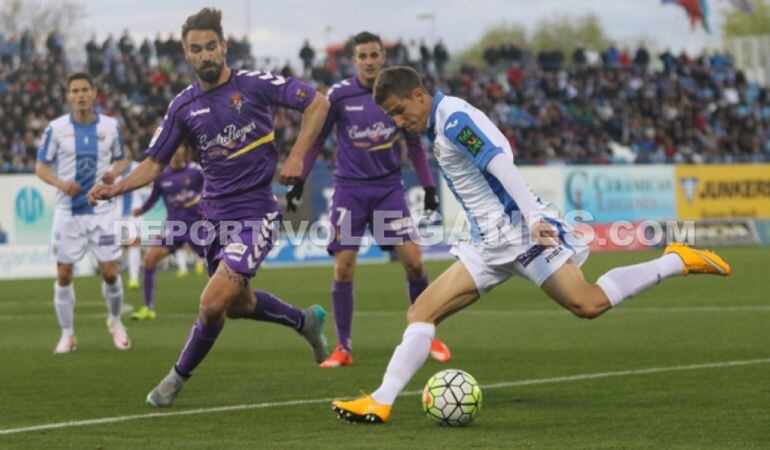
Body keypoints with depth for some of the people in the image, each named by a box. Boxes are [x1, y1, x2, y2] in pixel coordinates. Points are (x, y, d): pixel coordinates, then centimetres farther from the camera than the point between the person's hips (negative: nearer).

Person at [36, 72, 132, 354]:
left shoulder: (110, 126, 2)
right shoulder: (56, 128, -3)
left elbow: (121, 158, 15)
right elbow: (41, 166, 0)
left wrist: (114, 172, -8)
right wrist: (61, 184, -18)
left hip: (102, 211, 1)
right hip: (68, 211, 0)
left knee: (110, 273, -2)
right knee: (64, 275, 0)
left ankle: (115, 322, 24)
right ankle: (67, 335, 14)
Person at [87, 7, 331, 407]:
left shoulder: (255, 85, -9)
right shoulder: (183, 106, 3)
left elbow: (317, 104, -3)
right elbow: (155, 164, 6)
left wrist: (296, 156, -12)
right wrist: (115, 189, -10)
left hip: (255, 213, -6)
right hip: (215, 215, 6)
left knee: (213, 303, -15)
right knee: (238, 305, 18)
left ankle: (179, 377, 7)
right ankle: (305, 320, 46)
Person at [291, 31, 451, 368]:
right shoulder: (339, 95, -5)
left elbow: (414, 144, 12)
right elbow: (315, 140, 3)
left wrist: (428, 185, 7)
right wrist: (298, 181, -4)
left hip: (388, 187, 1)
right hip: (349, 188, -1)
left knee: (413, 260, -9)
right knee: (343, 267, -8)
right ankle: (343, 348, 3)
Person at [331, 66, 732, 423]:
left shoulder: (454, 119, -11)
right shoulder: (441, 127, 18)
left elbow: (501, 166, -21)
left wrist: (535, 218, -30)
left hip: (517, 231, -10)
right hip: (490, 244, 10)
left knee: (588, 304, -17)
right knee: (422, 312, 0)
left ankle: (677, 261, -2)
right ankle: (381, 401, -4)